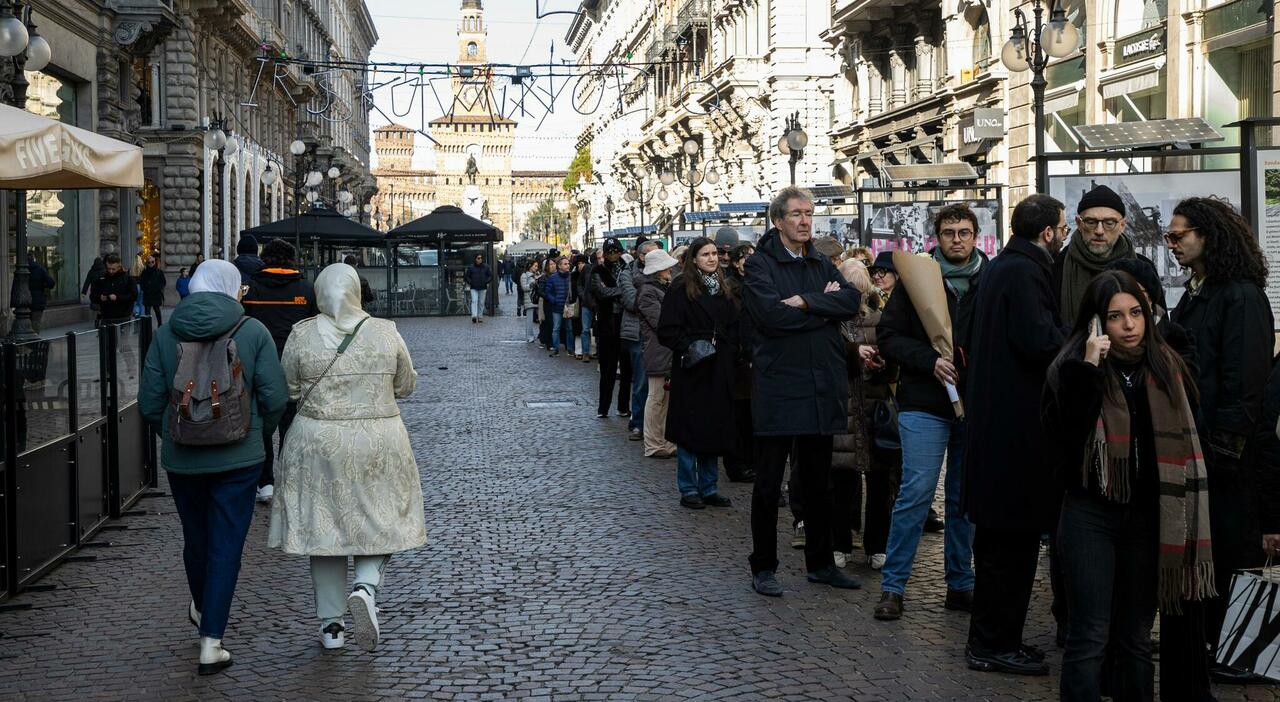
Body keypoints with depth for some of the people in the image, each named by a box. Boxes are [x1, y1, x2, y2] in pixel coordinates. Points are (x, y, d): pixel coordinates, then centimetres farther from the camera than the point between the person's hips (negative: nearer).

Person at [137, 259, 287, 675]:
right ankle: (211, 643, 0)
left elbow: (149, 403, -2)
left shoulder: (166, 335, -1)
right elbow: (274, 397, -10)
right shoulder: (253, 332, -7)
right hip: (238, 458, -3)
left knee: (196, 538, 21)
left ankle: (201, 608, 47)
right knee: (226, 546, 3)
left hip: (181, 458, 3)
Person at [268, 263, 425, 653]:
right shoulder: (385, 332, -4)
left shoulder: (302, 335, -6)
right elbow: (406, 386, 6)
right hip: (379, 442, 0)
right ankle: (366, 586, -13)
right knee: (377, 521, 14)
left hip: (318, 442, 0)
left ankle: (330, 624, 14)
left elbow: (288, 392, 1)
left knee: (324, 526, 10)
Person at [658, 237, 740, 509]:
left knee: (716, 429, 8)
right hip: (691, 370, -6)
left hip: (720, 371, 6)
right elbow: (667, 329, -9)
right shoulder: (681, 288, -5)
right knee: (690, 428, -2)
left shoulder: (724, 290, 13)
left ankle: (709, 487, 17)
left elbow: (734, 327, 16)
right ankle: (688, 489, 7)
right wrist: (688, 348, -18)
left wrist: (731, 352, 2)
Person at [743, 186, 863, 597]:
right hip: (778, 388, -5)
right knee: (768, 484, 2)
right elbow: (771, 314, -19)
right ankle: (763, 568, 12)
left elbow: (851, 301, -3)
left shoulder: (822, 265, 14)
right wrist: (825, 307, -9)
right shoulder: (760, 264, -3)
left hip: (822, 388, 6)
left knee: (818, 482, 14)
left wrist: (805, 301, -16)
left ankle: (820, 563, 25)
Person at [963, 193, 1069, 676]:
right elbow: (1040, 341, -25)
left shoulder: (1000, 267, 15)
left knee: (998, 536, 17)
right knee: (1013, 540, -3)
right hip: (1018, 423, -11)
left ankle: (989, 638, 26)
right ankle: (995, 645, 5)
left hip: (993, 416, 11)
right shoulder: (1024, 272, -16)